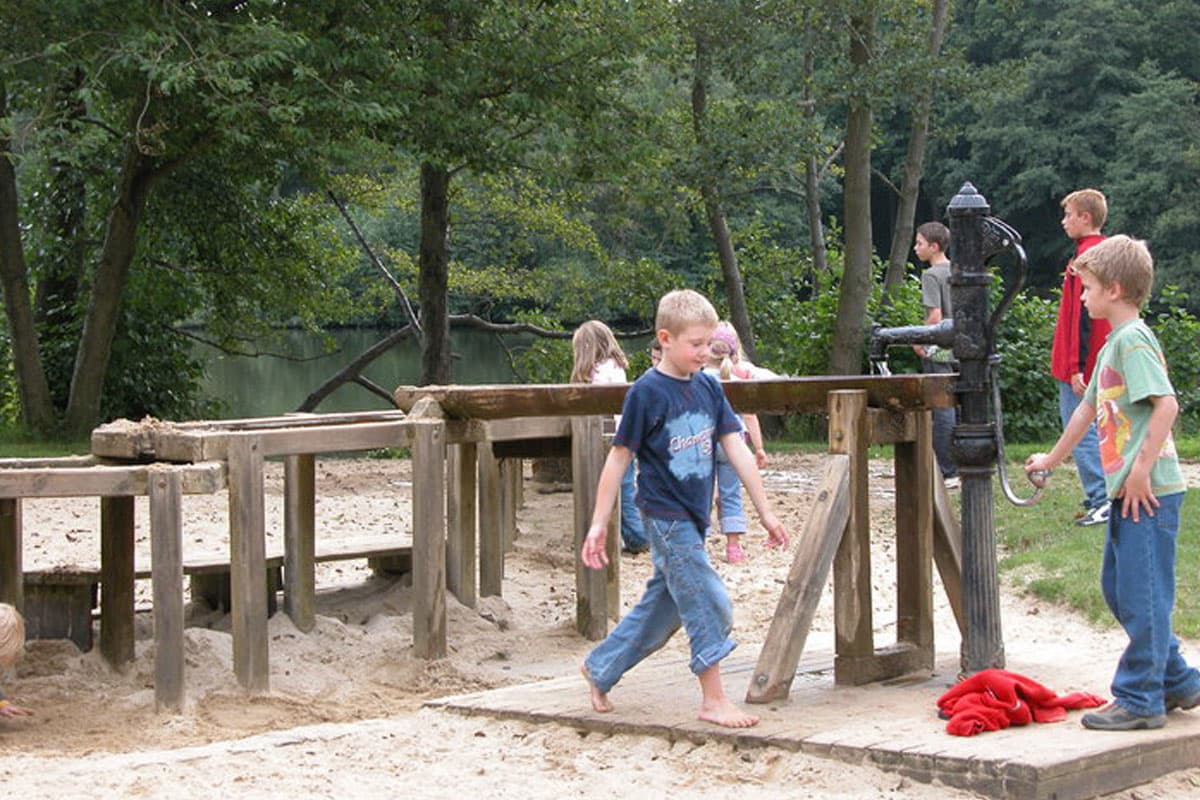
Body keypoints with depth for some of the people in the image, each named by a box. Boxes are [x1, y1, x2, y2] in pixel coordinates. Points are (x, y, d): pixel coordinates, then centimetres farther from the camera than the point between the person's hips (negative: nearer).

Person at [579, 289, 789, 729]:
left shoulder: (708, 388, 6)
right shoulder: (647, 392, -12)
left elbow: (736, 449, 8)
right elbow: (619, 457, -8)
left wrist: (765, 511, 7)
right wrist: (599, 523, -8)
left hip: (693, 516, 7)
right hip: (665, 512, -7)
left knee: (665, 605, 15)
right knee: (709, 605, -9)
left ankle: (599, 668, 31)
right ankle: (714, 699, 0)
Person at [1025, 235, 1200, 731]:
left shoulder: (1133, 339, -12)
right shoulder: (1114, 345, 18)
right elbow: (1090, 407, 31)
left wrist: (1142, 468, -23)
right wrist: (1054, 457, 40)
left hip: (1149, 490, -10)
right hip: (1128, 490, 10)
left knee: (1142, 594, -4)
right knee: (1119, 589, 16)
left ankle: (1140, 700, 3)